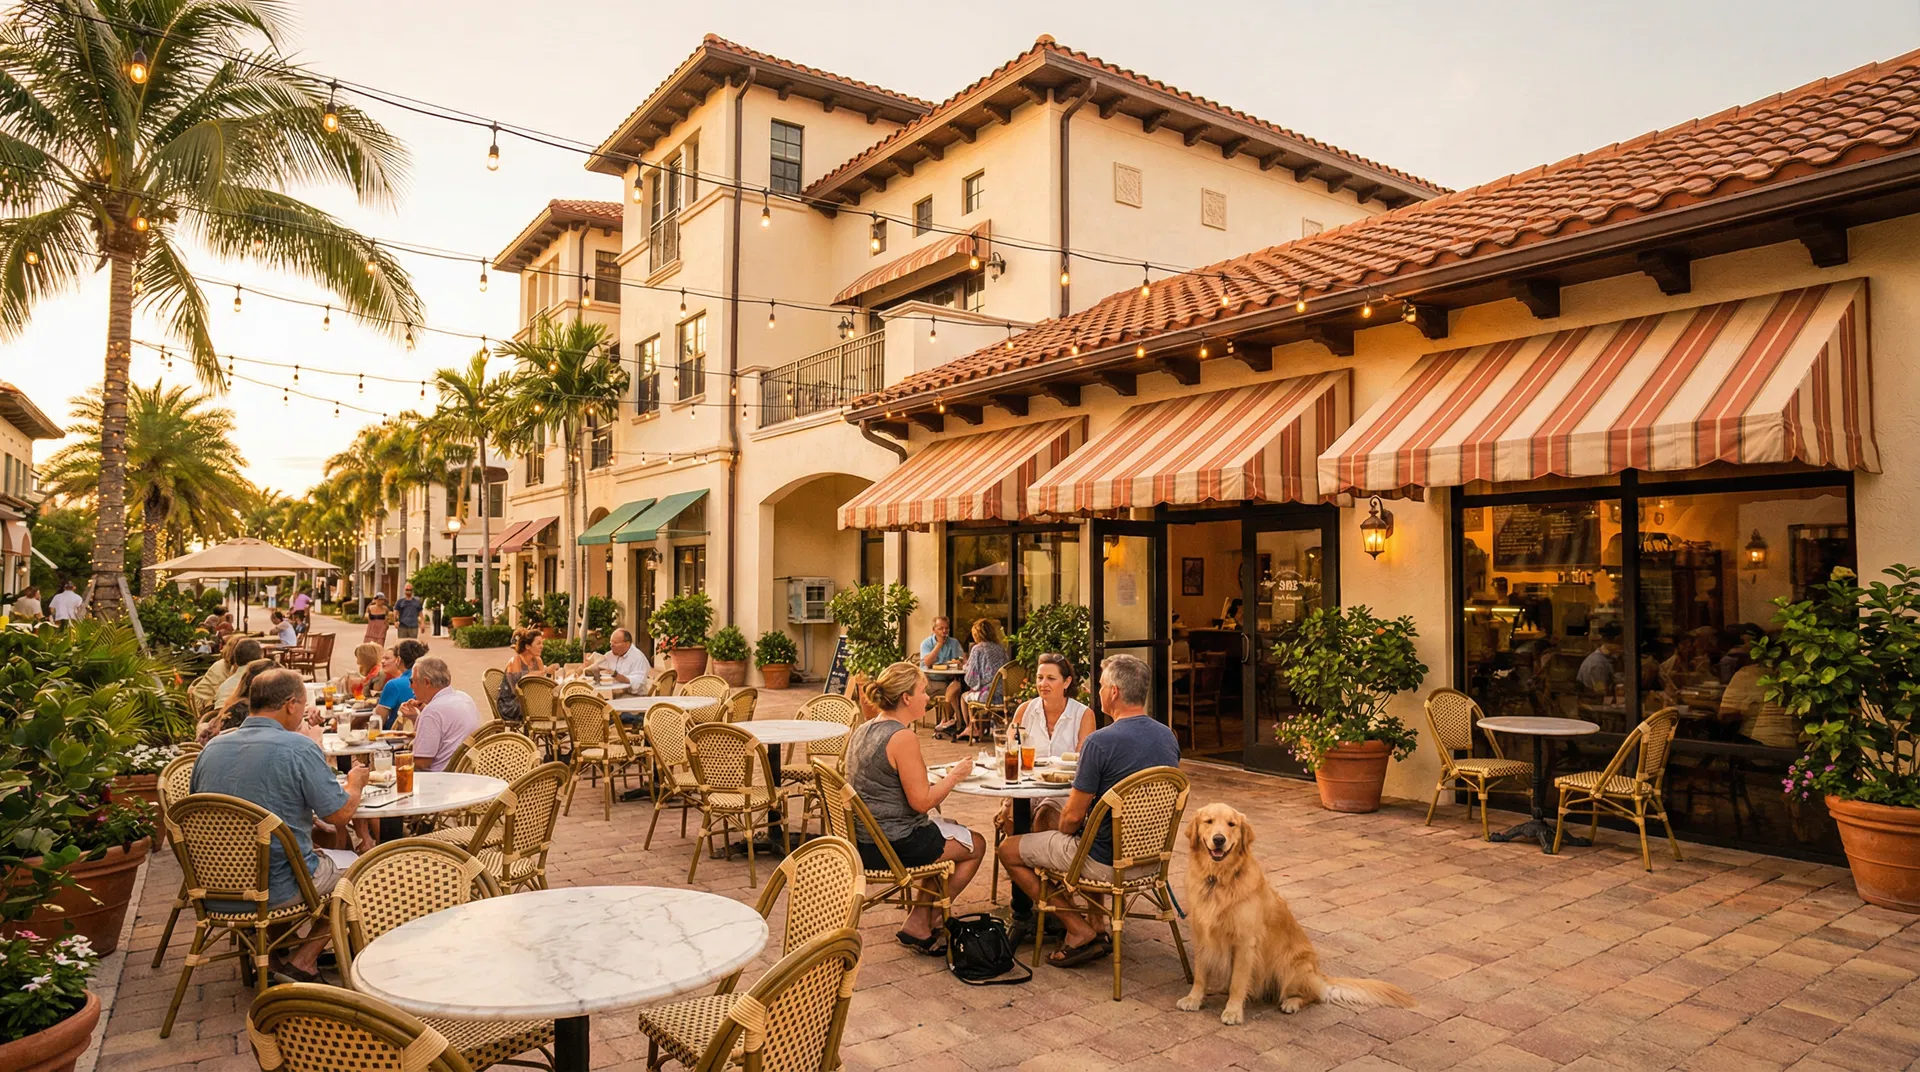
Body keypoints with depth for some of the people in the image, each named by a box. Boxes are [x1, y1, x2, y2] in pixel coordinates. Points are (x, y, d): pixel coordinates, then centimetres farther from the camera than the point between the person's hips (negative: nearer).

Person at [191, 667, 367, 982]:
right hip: (276, 890, -7)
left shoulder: (212, 747, 3)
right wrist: (355, 782, 10)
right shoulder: (299, 747, -16)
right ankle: (302, 960, 8)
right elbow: (339, 813, -12)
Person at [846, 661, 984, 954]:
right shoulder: (903, 737, -22)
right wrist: (955, 775, -7)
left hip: (862, 840, 9)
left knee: (938, 830, 29)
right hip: (892, 845, -9)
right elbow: (922, 801, -21)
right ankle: (920, 924, 20)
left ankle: (920, 923, 25)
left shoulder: (864, 730, 7)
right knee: (975, 845, 11)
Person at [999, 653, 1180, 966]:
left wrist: (1061, 831, 4)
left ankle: (1080, 931, 7)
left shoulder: (1100, 741, -24)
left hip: (1105, 861, -8)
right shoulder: (1169, 737, -1)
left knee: (1008, 850, 10)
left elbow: (1073, 816, -19)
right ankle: (1097, 922, 24)